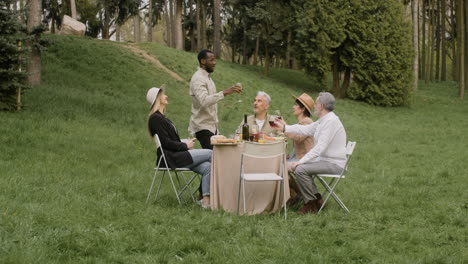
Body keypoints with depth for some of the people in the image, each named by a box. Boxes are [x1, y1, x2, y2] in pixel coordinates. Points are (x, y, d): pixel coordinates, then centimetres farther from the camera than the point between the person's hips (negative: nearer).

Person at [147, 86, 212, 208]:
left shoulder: (161, 117, 21)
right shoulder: (155, 118, -11)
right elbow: (166, 143, -17)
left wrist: (186, 143, 6)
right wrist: (185, 145, -8)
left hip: (177, 156, 9)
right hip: (171, 158, -9)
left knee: (207, 167, -11)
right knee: (209, 153, -10)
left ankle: (206, 200, -17)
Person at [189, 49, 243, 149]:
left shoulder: (208, 78, 19)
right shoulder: (198, 79, -12)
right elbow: (204, 101, -28)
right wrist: (225, 92, -34)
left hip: (212, 126, 9)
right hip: (202, 127, -9)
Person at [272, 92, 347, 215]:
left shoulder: (331, 121, -21)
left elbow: (320, 147, -26)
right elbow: (306, 129, 21)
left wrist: (301, 161, -25)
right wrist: (285, 128, 23)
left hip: (334, 163, -11)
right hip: (325, 159, 11)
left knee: (300, 169, -22)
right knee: (298, 166, 14)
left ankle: (311, 204, -10)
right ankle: (317, 198, 13)